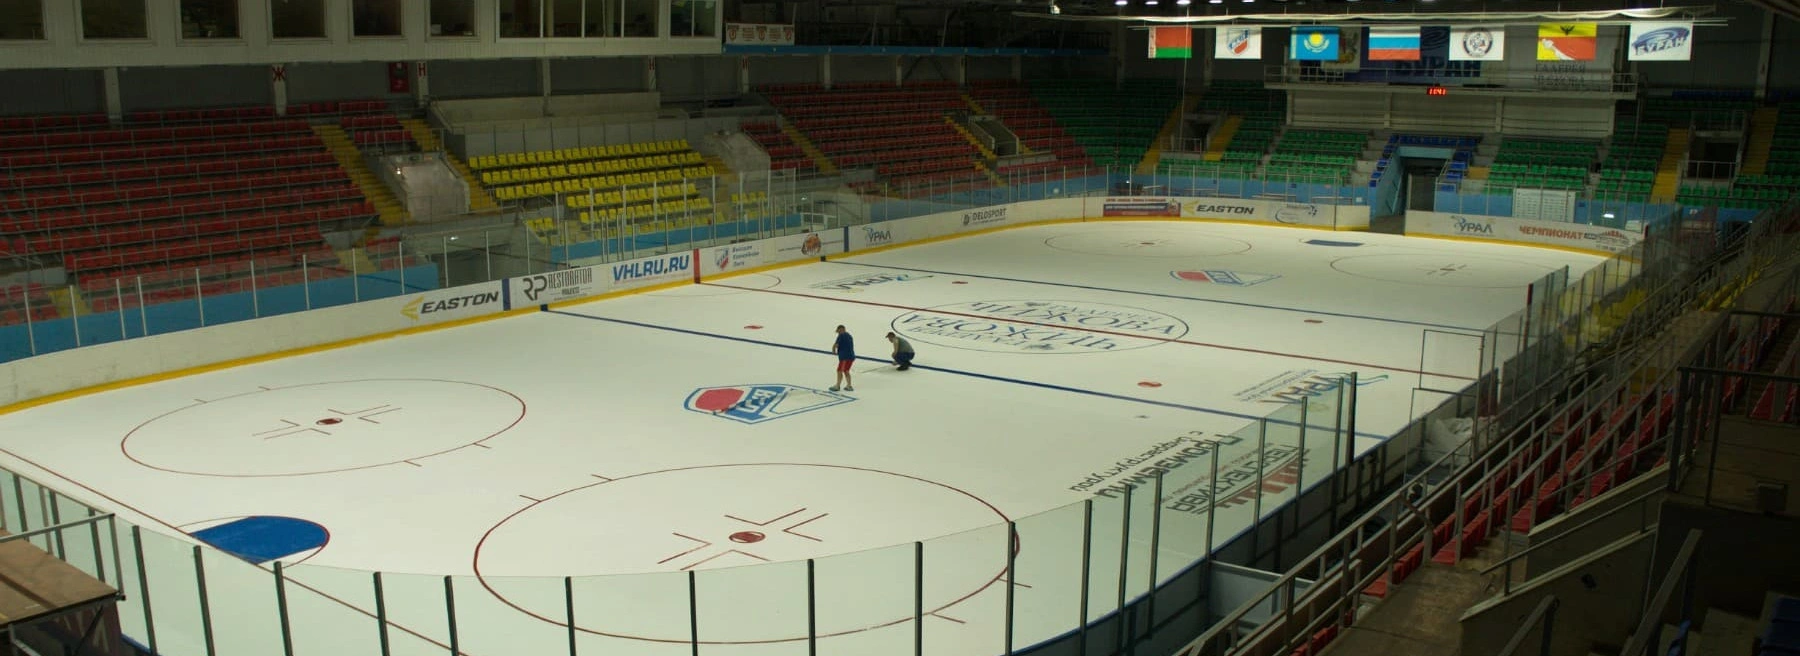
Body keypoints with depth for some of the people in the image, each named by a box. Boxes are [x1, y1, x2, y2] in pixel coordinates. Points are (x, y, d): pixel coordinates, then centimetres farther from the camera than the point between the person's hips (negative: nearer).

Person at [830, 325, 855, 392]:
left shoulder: (841, 335, -9)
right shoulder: (849, 335, 18)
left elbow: (835, 345, -15)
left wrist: (833, 350, 6)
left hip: (845, 357, -9)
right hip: (851, 356, 9)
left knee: (840, 371, 1)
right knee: (846, 371, 17)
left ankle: (837, 386, 4)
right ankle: (849, 386, 14)